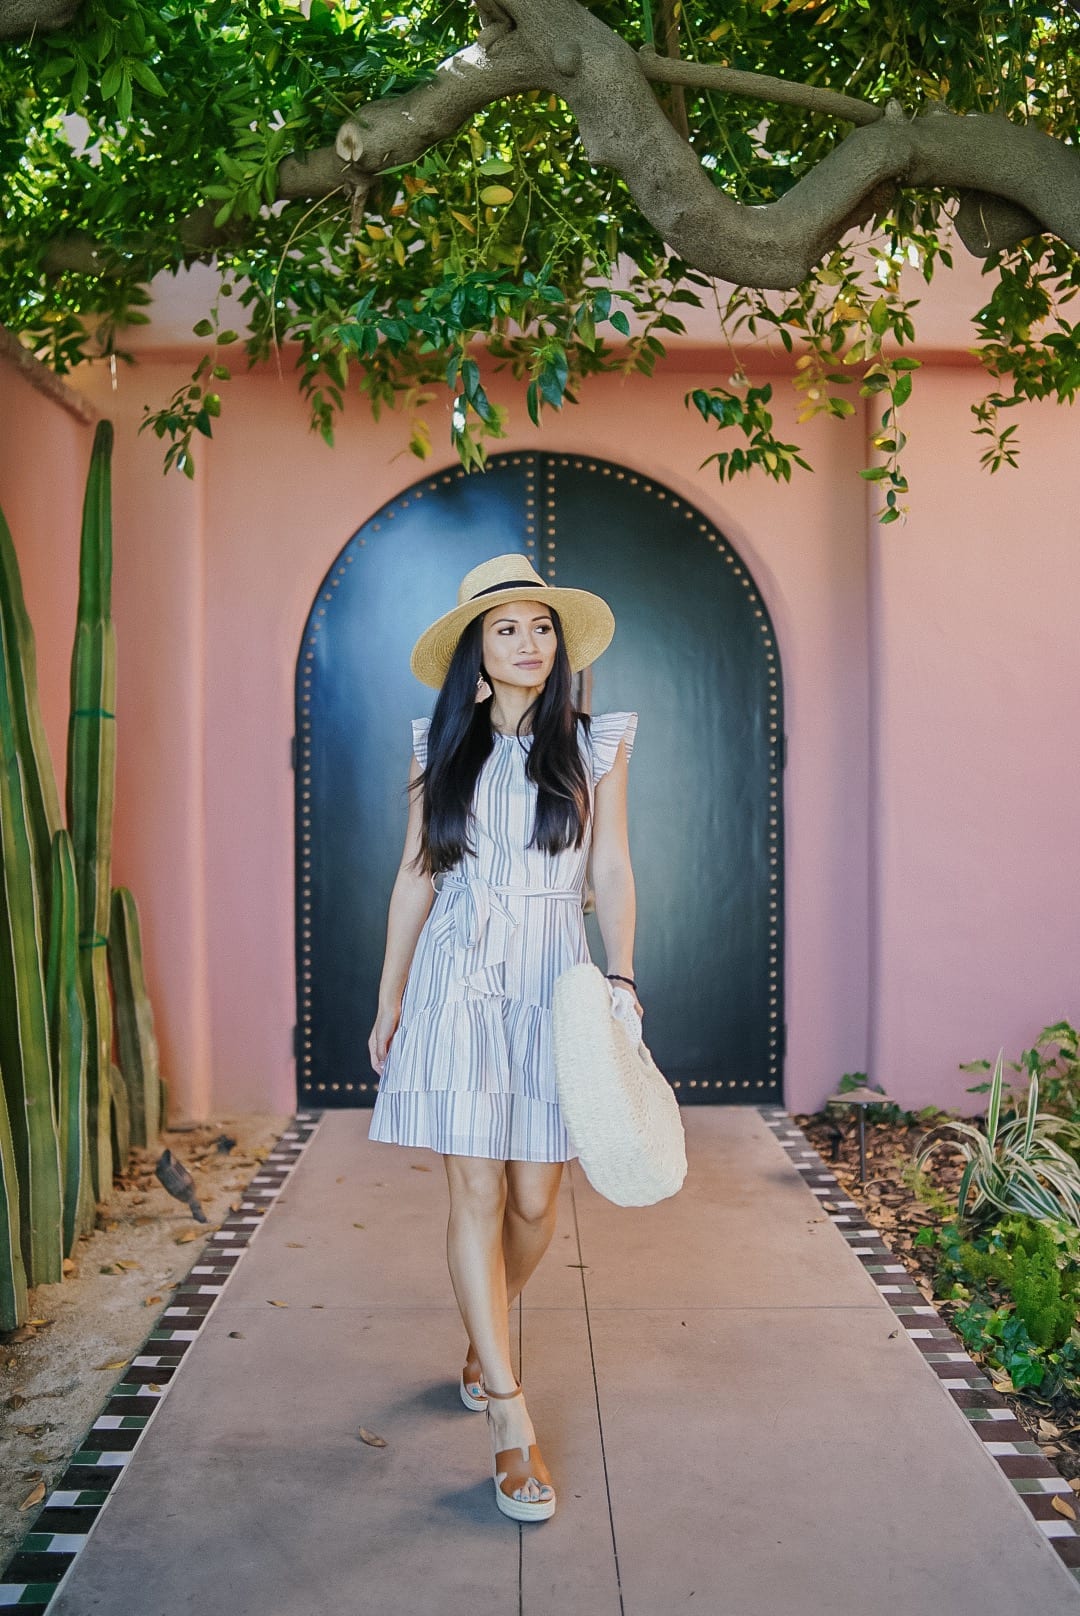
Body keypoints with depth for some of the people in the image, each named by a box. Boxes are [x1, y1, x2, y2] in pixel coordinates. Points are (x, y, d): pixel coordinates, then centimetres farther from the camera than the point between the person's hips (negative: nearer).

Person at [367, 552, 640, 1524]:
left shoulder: (593, 745, 6)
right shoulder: (441, 748, 7)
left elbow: (612, 870, 4)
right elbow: (414, 878, 10)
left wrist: (621, 975, -10)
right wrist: (389, 1000, 10)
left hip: (554, 982, 0)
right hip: (460, 984, 0)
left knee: (535, 1197, 5)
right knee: (476, 1192, -4)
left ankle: (486, 1337, 35)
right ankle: (511, 1420, 5)